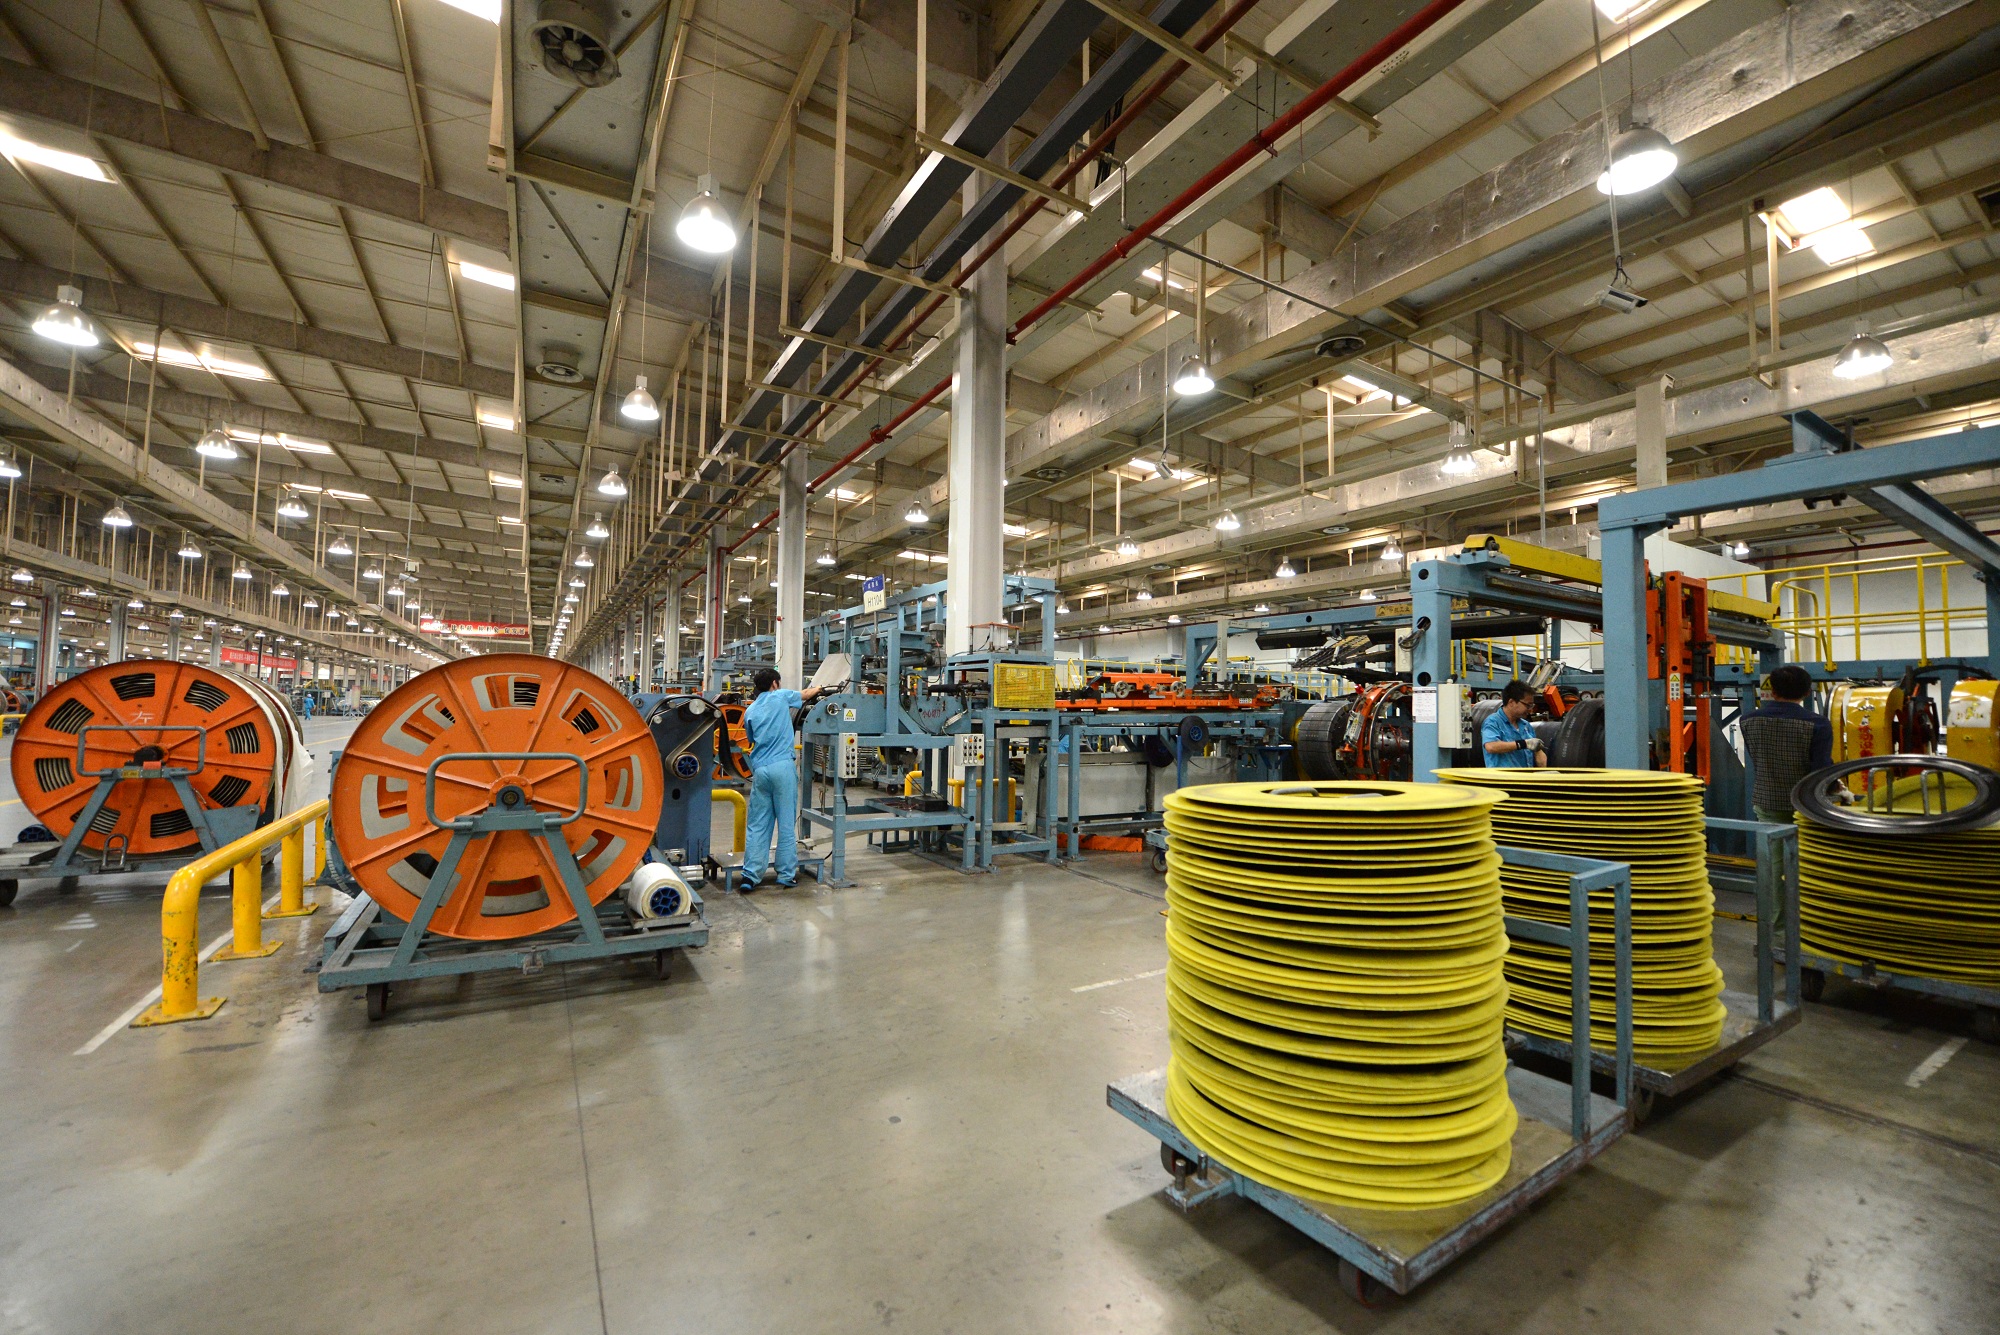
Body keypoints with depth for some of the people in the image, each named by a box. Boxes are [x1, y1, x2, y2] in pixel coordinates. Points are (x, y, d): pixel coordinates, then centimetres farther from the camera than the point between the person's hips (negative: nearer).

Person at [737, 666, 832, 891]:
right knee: (786, 823, 3)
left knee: (757, 825, 7)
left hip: (759, 770, 4)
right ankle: (787, 874, 9)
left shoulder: (750, 710, 13)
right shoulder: (780, 697, 4)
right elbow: (806, 694, 22)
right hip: (782, 767, -4)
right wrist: (819, 689, 43)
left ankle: (750, 875, 4)